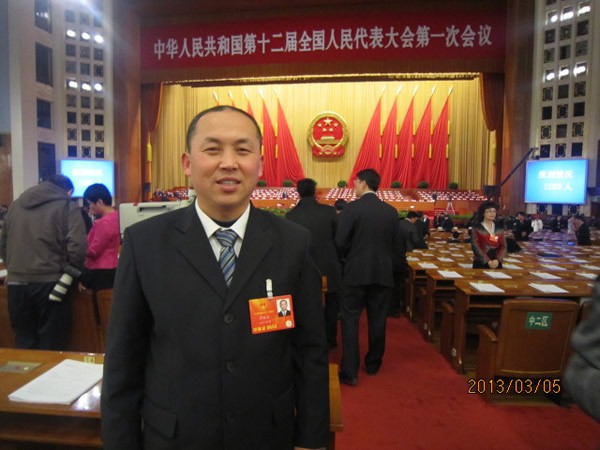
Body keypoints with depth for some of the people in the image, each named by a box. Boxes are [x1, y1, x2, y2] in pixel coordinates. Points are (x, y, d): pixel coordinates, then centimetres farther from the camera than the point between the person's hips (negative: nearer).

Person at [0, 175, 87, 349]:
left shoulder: (15, 205, 17)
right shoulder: (68, 207, -2)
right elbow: (77, 247, -14)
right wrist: (74, 273, 1)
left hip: (16, 284, 5)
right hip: (50, 284, -5)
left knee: (24, 345, 15)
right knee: (51, 347, 5)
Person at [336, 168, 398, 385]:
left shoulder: (352, 208, -11)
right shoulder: (391, 211, 3)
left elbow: (340, 241, -13)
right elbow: (394, 242, 9)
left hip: (356, 271, -4)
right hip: (383, 272, 4)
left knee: (350, 320, 3)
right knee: (377, 320, 13)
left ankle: (350, 371, 3)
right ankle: (373, 364, 28)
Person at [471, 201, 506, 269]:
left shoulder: (499, 228, 9)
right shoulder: (476, 228, -3)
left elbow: (503, 246, 4)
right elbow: (475, 247, -10)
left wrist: (497, 260, -12)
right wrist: (488, 261, -16)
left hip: (496, 263, 3)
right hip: (481, 263, -3)